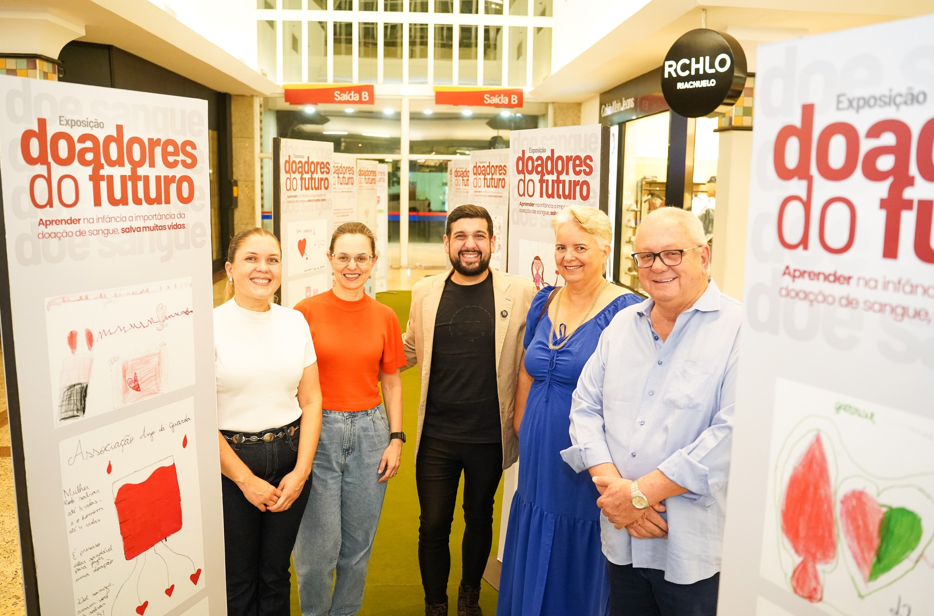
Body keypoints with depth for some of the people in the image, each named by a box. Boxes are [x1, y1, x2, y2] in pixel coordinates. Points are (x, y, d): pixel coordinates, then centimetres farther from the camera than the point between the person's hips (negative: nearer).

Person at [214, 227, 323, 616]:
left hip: (290, 458, 3)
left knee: (276, 573, 17)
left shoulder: (295, 322, 2)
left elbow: (311, 401, 3)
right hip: (231, 462, -3)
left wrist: (301, 471, -5)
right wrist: (246, 479, -9)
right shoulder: (212, 326, -11)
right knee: (238, 581, 13)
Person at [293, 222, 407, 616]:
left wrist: (396, 438, 3)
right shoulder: (307, 311, -5)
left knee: (358, 542, 13)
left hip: (369, 431, 3)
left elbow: (391, 381, 9)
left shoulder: (384, 317, 3)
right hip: (318, 431, -2)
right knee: (319, 545, 3)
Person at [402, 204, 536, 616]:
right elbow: (409, 351, 12)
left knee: (479, 519, 19)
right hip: (436, 435, 1)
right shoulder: (425, 292, 1)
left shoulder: (520, 293, -7)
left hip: (490, 437, 0)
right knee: (433, 526, 9)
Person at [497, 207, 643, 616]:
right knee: (532, 566, 20)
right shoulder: (544, 303, 6)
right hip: (539, 457, 6)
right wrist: (521, 427, 13)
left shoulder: (625, 310, -13)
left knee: (579, 568, 11)